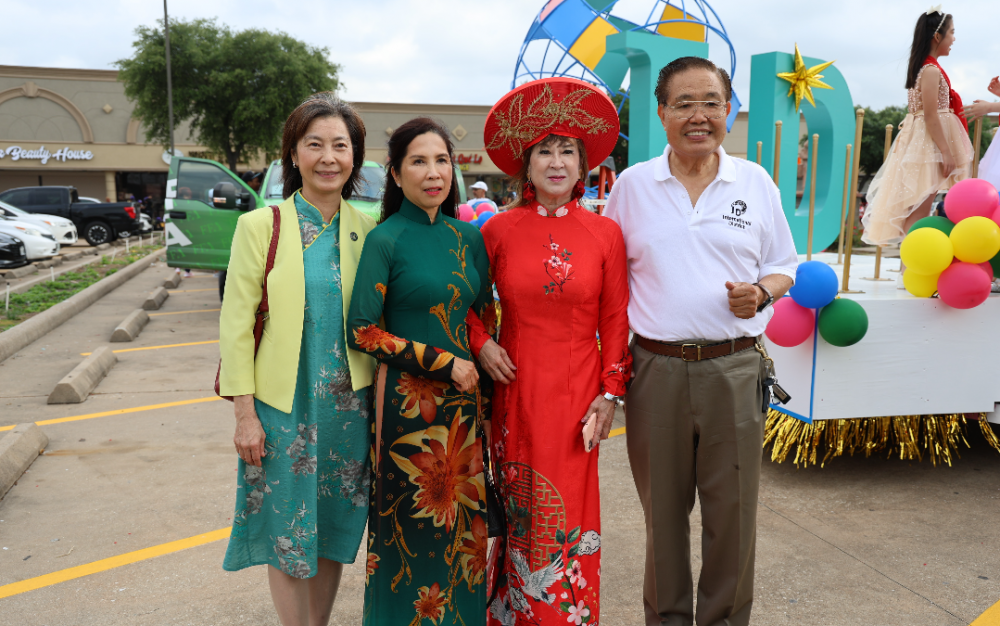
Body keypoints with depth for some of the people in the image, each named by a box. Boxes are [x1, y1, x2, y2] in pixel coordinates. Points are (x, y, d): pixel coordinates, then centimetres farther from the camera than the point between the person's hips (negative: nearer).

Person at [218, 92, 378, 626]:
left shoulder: (368, 231, 3)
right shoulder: (260, 226, -5)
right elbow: (236, 323, -6)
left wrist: (383, 403, 3)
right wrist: (245, 414, -9)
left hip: (348, 404, 3)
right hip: (282, 405, -2)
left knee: (334, 529, 13)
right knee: (288, 533, 6)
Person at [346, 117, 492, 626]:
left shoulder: (467, 237, 7)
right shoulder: (385, 240, -7)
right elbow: (362, 330, -12)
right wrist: (445, 363, -12)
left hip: (463, 394, 5)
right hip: (406, 397, -5)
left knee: (461, 518, 12)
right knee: (411, 522, 4)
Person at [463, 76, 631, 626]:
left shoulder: (605, 233, 0)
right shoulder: (500, 230, 0)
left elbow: (616, 319, 3)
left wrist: (610, 392, -1)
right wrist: (481, 343, -2)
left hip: (578, 389, 0)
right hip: (517, 387, 1)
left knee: (569, 513, 5)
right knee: (520, 513, 9)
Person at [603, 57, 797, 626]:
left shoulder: (756, 183, 6)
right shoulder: (633, 185, 5)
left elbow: (784, 265, 13)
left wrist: (762, 291, -10)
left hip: (734, 369, 0)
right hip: (655, 368, 0)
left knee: (733, 511, 7)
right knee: (662, 509, 11)